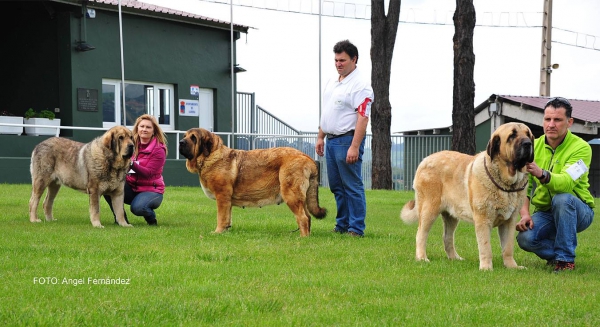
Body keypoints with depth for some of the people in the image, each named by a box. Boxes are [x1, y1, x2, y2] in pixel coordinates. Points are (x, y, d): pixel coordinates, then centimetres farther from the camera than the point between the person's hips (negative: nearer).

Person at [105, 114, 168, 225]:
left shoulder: (159, 150, -11)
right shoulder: (133, 144, 4)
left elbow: (149, 173, -19)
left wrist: (132, 164, -34)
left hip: (151, 190, -5)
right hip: (131, 186, 5)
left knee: (137, 207, -36)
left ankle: (151, 216, 2)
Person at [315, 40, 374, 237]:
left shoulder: (360, 86, -14)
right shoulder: (332, 82, 15)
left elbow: (363, 118, -21)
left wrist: (354, 147, -26)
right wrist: (321, 137, 18)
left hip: (347, 140, -9)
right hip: (331, 140, 9)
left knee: (352, 187, -5)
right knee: (336, 186, 14)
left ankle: (356, 229, -1)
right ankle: (342, 225, 23)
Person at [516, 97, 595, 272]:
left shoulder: (581, 148, -16)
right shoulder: (534, 146, -1)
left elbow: (566, 183, -32)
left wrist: (541, 174, -51)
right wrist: (524, 214, -24)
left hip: (578, 211, -3)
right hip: (544, 213, 3)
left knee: (562, 198, -37)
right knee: (525, 238, -26)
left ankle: (566, 259, -20)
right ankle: (556, 253, 8)